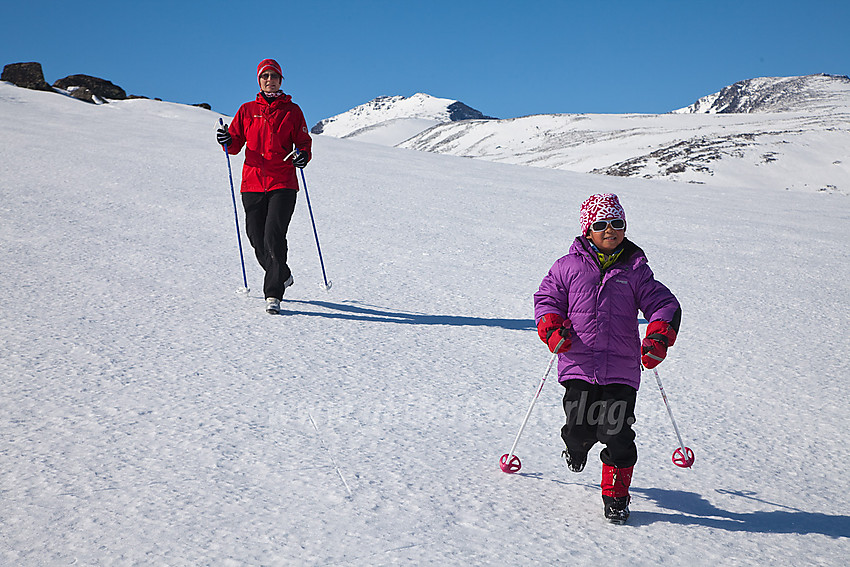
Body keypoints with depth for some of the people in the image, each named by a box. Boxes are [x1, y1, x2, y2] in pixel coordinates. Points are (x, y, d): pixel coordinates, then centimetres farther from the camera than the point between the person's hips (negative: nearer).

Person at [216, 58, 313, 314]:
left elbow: (304, 142, 12)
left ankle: (273, 294, -13)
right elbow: (236, 143, 15)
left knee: (274, 237, -17)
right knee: (257, 240, 3)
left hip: (283, 184, -3)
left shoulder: (292, 111, 8)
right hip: (253, 184, 3)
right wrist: (227, 141, -7)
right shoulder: (247, 110, 13)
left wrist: (303, 155, -10)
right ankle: (282, 276, 31)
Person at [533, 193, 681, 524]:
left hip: (621, 368, 0)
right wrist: (552, 329, -7)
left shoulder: (636, 269, 9)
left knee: (617, 434, -8)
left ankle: (616, 496, 11)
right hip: (579, 363, 0)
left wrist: (659, 336, -9)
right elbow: (546, 298, 12)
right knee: (580, 428, -7)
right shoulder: (569, 266, 8)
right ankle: (576, 446, 32)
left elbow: (664, 304, 9)